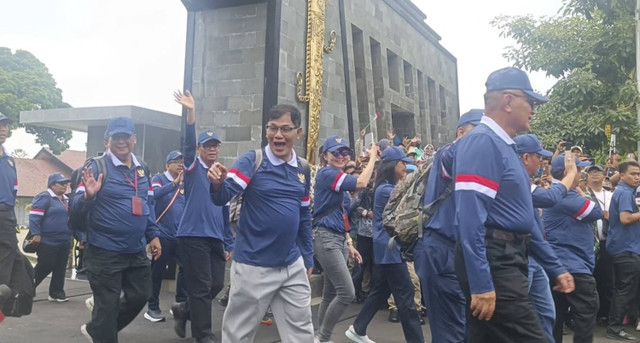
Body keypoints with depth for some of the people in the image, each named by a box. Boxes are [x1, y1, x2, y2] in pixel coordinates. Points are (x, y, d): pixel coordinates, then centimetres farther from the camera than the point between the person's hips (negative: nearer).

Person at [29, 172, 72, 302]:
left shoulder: (66, 200, 16)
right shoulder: (44, 197, -9)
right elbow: (34, 216, -16)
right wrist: (36, 234, -22)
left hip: (64, 242, 8)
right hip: (48, 241, -8)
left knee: (60, 268, 8)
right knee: (44, 267, -3)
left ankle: (57, 292, 15)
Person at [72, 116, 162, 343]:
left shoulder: (142, 168, 10)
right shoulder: (97, 166, -10)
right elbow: (77, 207, -13)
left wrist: (153, 235, 13)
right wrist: (89, 195, -34)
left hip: (137, 251, 7)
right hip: (105, 252, -7)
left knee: (140, 296, 16)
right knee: (107, 304, 1)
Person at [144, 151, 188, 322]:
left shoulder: (185, 184, 12)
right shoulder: (159, 179, -2)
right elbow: (154, 193, -24)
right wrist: (174, 183, -34)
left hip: (181, 234, 5)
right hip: (163, 233, -5)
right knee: (158, 271, 2)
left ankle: (182, 304, 16)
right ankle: (153, 307, 12)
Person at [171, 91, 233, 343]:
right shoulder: (193, 168, 0)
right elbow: (187, 144, -19)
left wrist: (229, 244, 16)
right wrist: (191, 114, -34)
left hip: (216, 239, 6)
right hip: (193, 236, -6)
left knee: (216, 285, 8)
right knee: (201, 287, -4)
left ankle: (184, 310, 31)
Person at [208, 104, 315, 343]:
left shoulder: (303, 168, 5)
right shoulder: (252, 161, -9)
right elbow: (222, 196, -22)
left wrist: (308, 257, 16)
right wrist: (218, 183, -44)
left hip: (293, 266, 5)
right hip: (254, 266, -5)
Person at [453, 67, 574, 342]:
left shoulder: (503, 144, 18)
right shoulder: (482, 141, -14)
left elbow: (521, 218, 22)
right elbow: (470, 215, -23)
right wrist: (480, 284, -26)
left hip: (505, 260, 10)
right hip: (491, 263, -10)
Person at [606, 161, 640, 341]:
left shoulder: (621, 191, 17)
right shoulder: (625, 192, -14)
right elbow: (625, 218, -25)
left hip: (621, 246, 10)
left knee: (620, 289, 13)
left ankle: (614, 325, 17)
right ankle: (615, 327, -3)